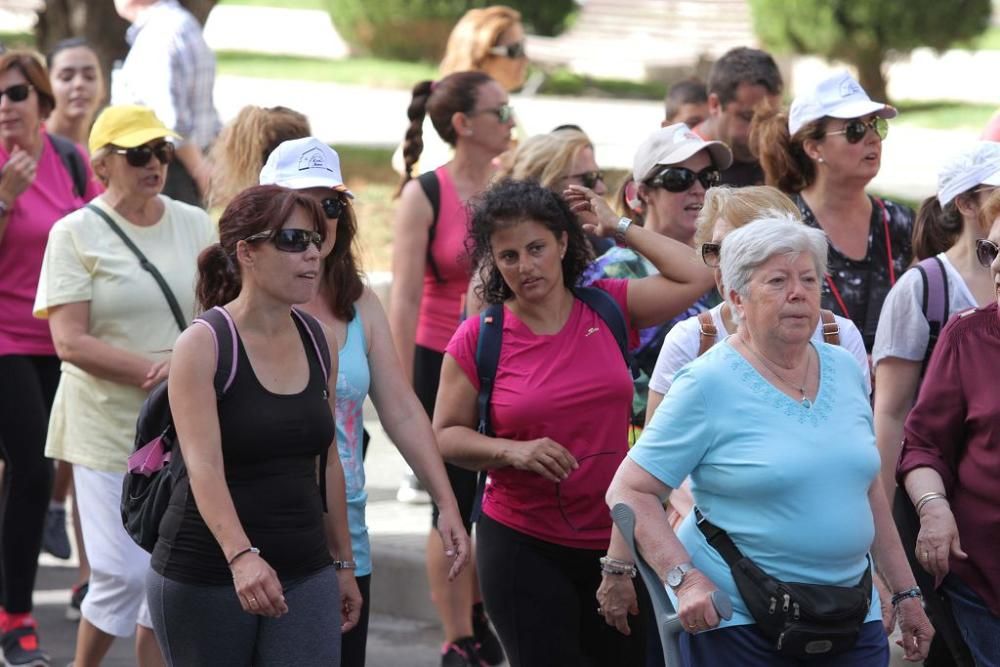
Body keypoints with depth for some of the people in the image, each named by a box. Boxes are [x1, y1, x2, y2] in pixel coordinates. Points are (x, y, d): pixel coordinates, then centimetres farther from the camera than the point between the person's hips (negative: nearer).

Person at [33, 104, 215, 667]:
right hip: (110, 427, -4)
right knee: (125, 575, -6)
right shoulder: (76, 234, -4)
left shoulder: (194, 225, 8)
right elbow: (71, 343, -11)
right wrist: (154, 371, -19)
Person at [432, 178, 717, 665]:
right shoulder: (479, 338, -3)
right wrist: (513, 451, -17)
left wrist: (618, 228, 3)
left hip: (614, 536, 2)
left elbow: (694, 278, -2)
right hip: (524, 546, -2)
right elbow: (446, 435, 0)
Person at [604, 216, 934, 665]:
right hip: (739, 623, -5)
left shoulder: (845, 371, 8)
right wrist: (685, 578, -23)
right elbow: (630, 491, -11)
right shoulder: (708, 384, -10)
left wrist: (905, 592, 16)